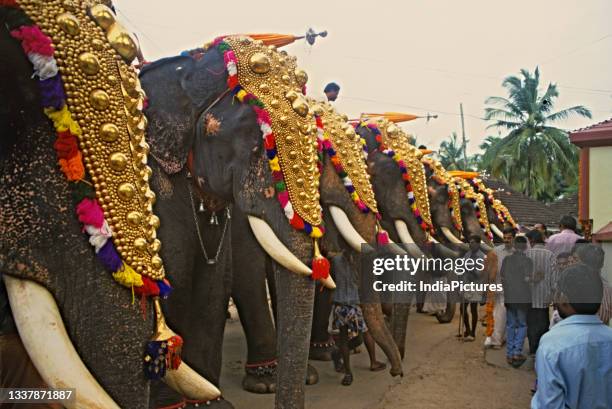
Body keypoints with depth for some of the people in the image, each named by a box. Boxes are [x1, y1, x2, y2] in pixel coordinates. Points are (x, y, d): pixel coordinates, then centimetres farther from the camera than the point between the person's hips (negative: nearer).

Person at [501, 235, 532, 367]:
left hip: (509, 297, 3)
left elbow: (502, 278, 5)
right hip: (523, 297, -3)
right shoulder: (527, 261, -8)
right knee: (522, 325, 7)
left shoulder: (506, 260, 2)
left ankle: (510, 354, 14)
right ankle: (517, 352, -2)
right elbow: (527, 280, -10)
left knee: (510, 325, 11)